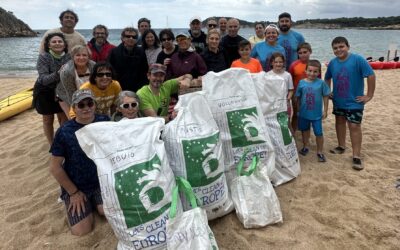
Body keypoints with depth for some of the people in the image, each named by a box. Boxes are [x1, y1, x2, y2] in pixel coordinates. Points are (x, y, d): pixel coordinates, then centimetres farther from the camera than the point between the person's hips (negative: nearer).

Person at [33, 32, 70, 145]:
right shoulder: (43, 57, -20)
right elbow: (44, 79, -27)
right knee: (48, 120, 9)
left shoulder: (68, 57, -10)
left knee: (64, 119, 7)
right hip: (45, 92, -2)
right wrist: (58, 74, -41)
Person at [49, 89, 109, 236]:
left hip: (101, 181, 2)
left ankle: (93, 201, 13)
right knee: (81, 231, -10)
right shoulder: (64, 132, -15)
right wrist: (74, 193, -6)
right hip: (76, 186, -1)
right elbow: (55, 167, -9)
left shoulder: (105, 123, -9)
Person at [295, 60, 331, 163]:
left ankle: (320, 152, 19)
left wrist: (325, 111, -2)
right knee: (304, 130, 20)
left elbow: (325, 97, -3)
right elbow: (298, 97, 1)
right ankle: (305, 146, 42)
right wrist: (298, 110, 4)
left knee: (319, 133, 1)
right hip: (304, 113, 2)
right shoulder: (302, 83, -7)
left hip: (317, 114, -2)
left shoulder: (321, 83, -11)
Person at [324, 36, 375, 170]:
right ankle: (341, 146, 37)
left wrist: (369, 95, -16)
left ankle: (356, 156, 3)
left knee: (354, 126, -4)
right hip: (338, 101, 6)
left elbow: (371, 75, -18)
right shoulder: (332, 63, -1)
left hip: (354, 102, -6)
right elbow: (327, 78, 17)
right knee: (339, 122, 18)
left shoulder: (358, 59, -17)